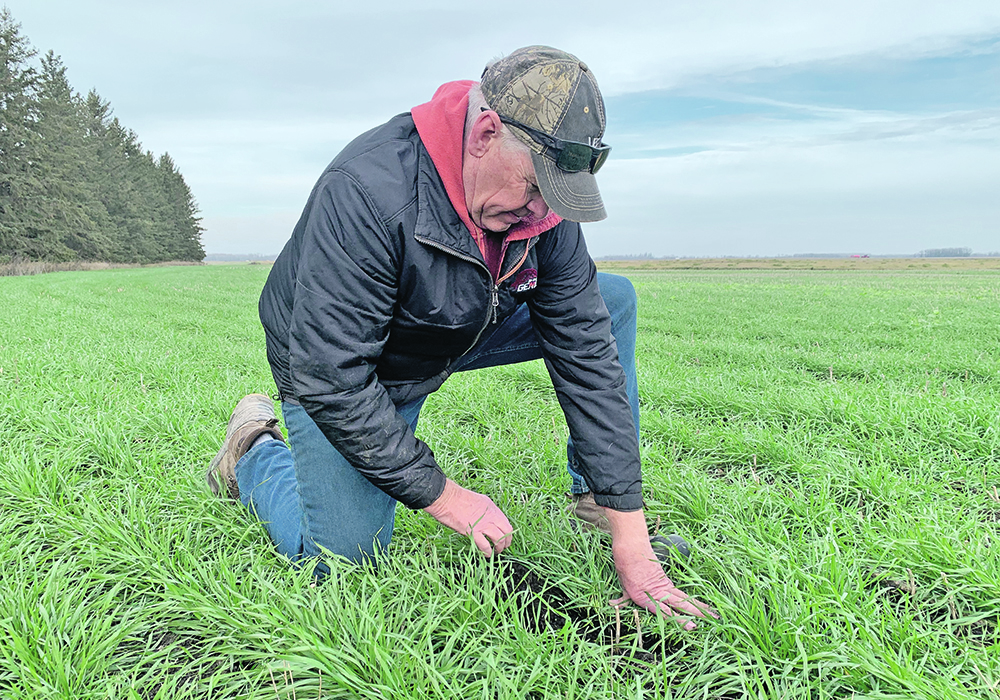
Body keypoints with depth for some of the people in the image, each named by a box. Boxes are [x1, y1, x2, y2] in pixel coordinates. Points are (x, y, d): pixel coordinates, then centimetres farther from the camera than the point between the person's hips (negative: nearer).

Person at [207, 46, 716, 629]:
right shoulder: (368, 192, -36)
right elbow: (328, 379, -33)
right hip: (336, 366, -5)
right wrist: (443, 496, -29)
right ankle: (255, 450, 15)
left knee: (611, 302, -5)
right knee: (344, 555, -15)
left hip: (460, 332, 6)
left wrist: (633, 546, -21)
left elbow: (587, 354, -18)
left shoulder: (543, 207, -17)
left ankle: (597, 497, 4)